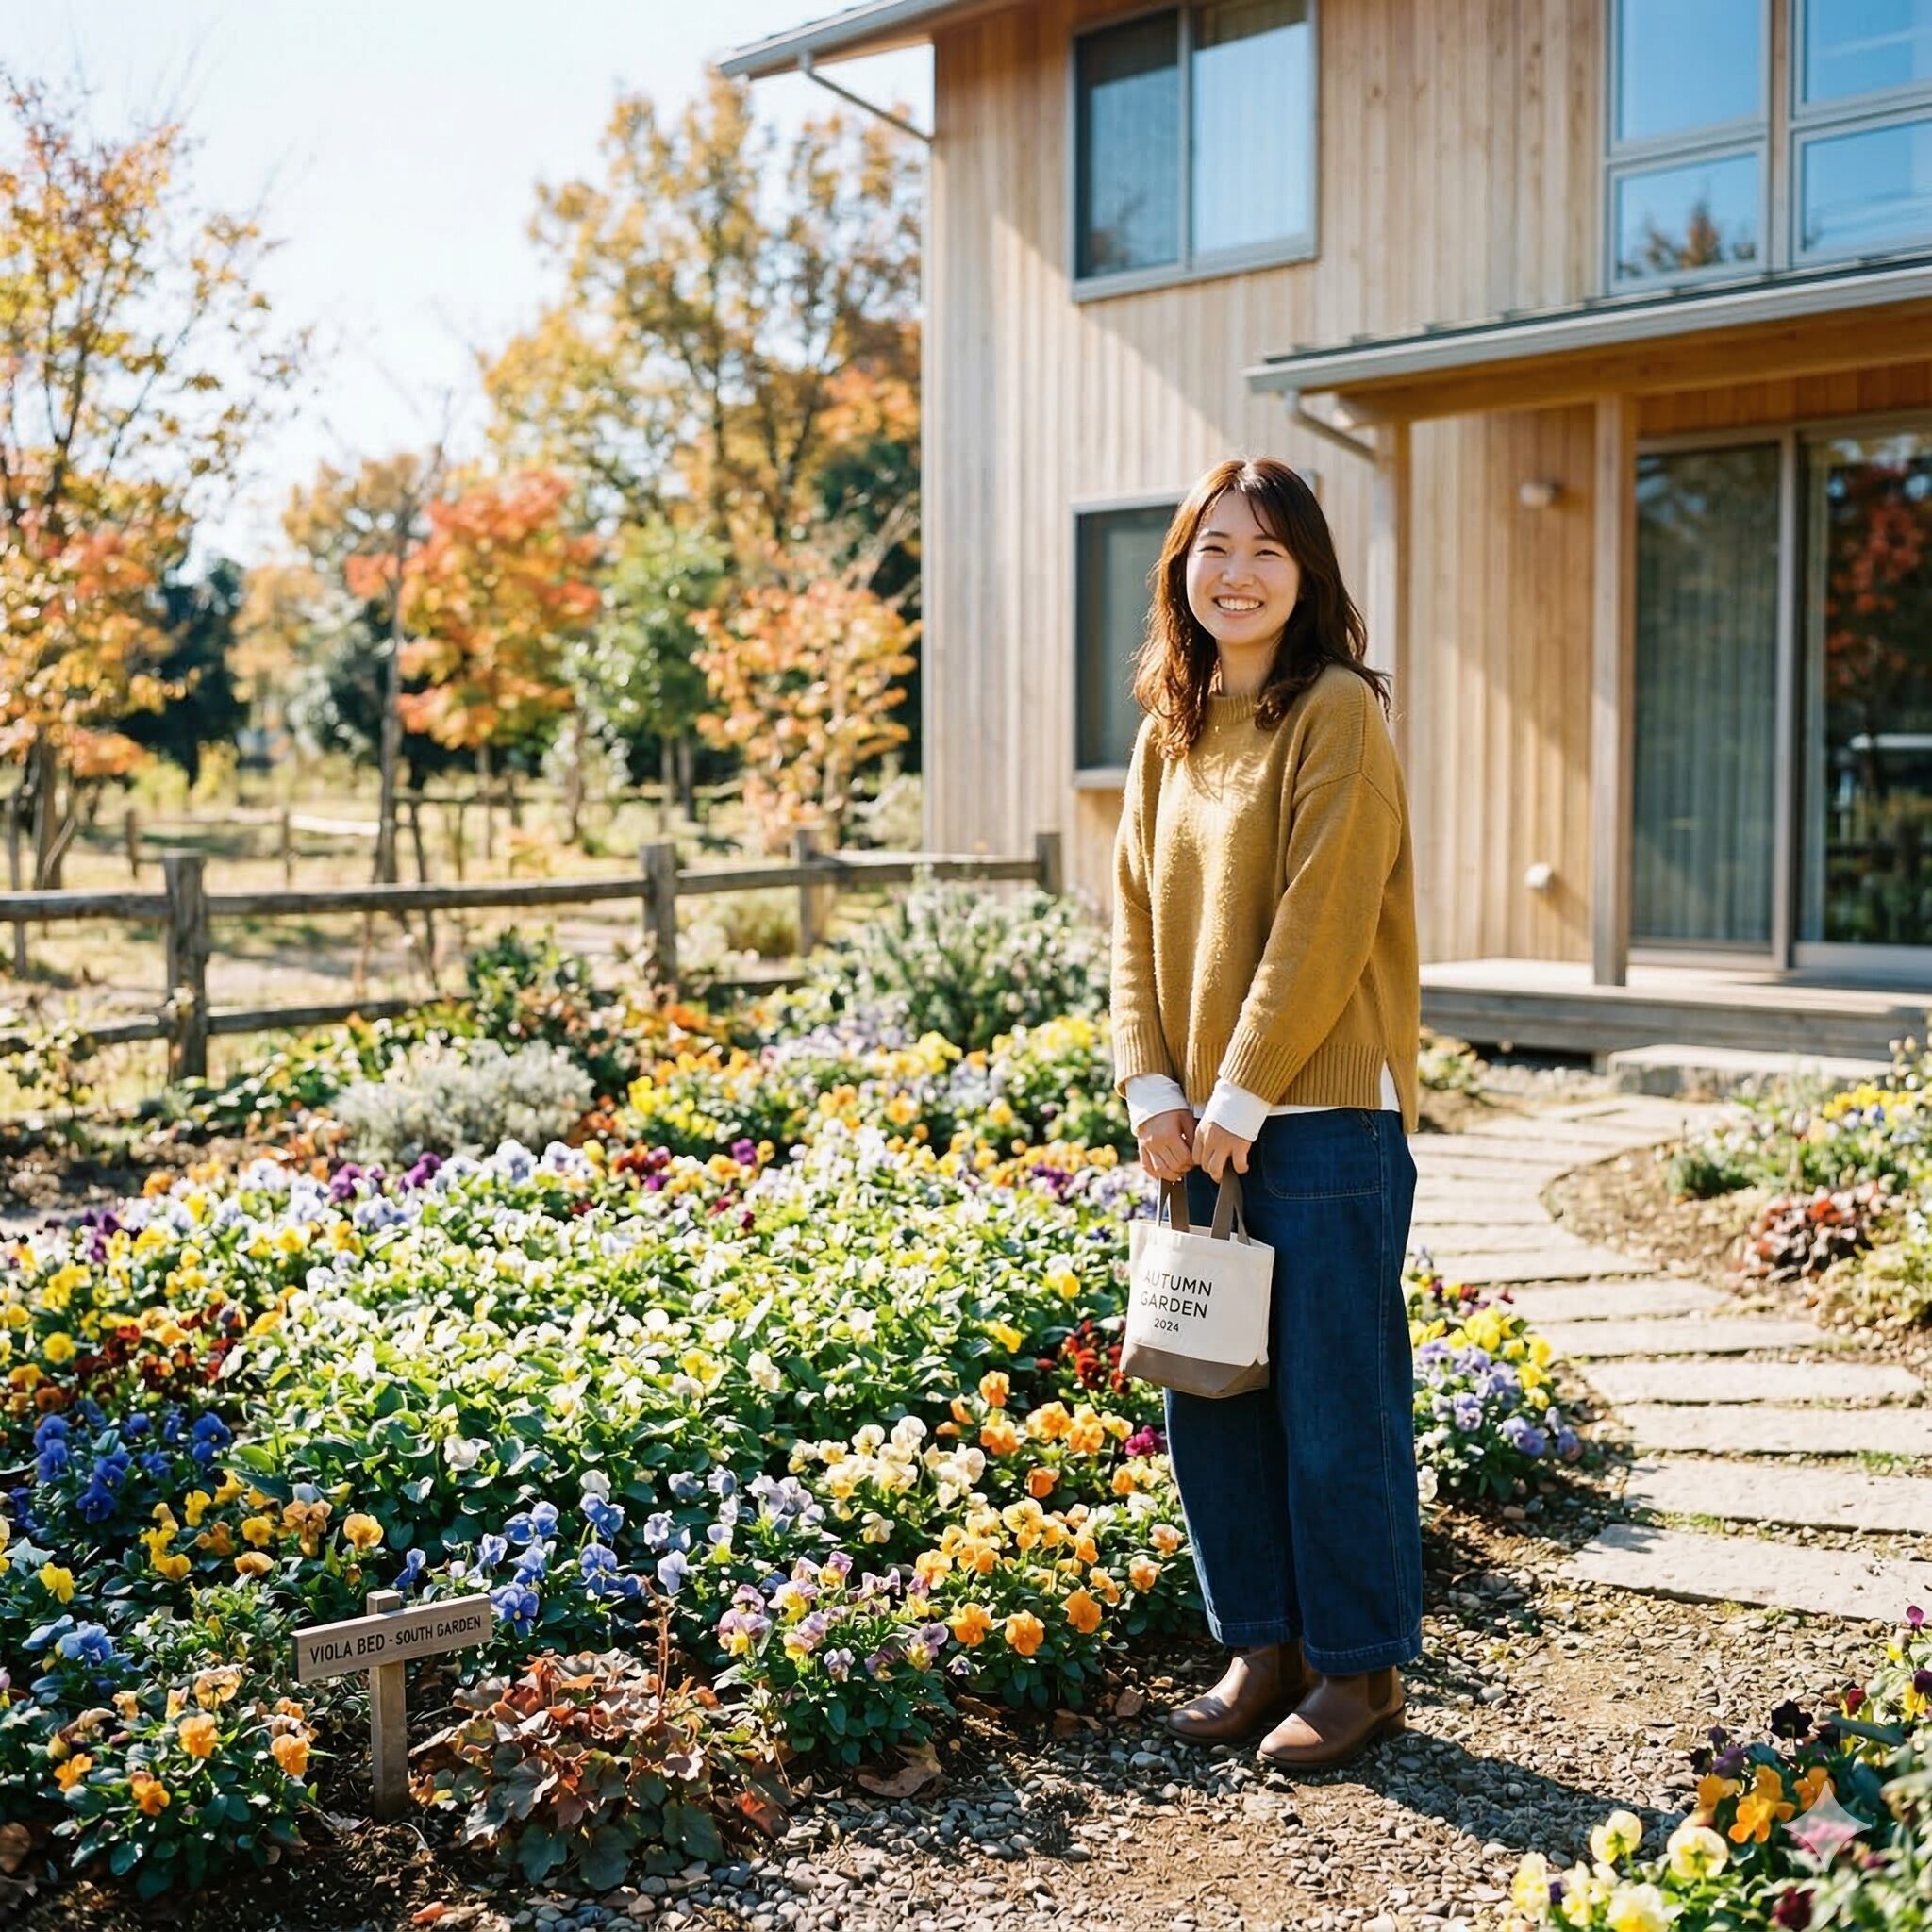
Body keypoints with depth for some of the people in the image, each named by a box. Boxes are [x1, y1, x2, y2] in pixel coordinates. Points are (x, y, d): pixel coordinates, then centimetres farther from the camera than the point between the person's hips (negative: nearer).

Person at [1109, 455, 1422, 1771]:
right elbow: (1137, 917, 10)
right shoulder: (1170, 733, 13)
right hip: (1201, 1124, 7)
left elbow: (1322, 922, -14)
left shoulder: (1338, 713, -8)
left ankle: (1361, 1666, 17)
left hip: (1323, 1117, -7)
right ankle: (1262, 1646, 26)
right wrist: (1152, 1087, -2)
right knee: (1208, 1395, 11)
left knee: (1335, 1400, 2)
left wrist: (1241, 1095, -15)